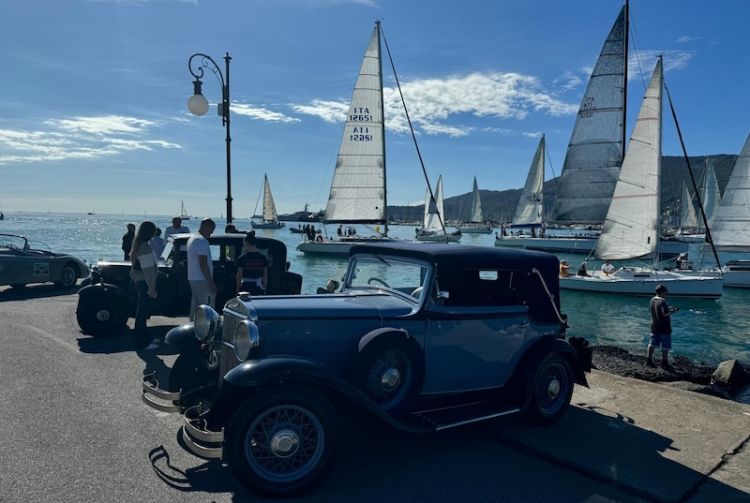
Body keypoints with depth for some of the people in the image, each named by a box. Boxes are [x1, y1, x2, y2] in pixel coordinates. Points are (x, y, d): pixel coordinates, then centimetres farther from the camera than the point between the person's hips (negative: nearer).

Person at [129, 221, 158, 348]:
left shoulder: (138, 245, 11)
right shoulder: (145, 248, -21)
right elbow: (148, 270, -23)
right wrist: (152, 288, -20)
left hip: (139, 281, 10)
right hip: (145, 283, -10)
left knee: (142, 310, 18)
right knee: (143, 312, -2)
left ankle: (144, 338, 30)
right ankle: (141, 342, 6)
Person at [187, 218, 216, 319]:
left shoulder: (192, 238, 16)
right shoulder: (202, 240, -17)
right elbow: (203, 264, -22)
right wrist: (211, 283, -20)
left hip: (192, 278, 10)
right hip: (202, 280, -10)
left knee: (195, 305, 14)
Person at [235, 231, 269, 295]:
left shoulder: (242, 258, -5)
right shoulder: (263, 258, 3)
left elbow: (239, 275, -3)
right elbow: (265, 275, 7)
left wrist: (237, 290, 5)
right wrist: (264, 290, 15)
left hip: (245, 288, -2)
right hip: (259, 289, 2)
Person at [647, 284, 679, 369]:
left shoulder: (653, 300, 6)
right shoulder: (662, 301, -19)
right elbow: (665, 313, -23)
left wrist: (669, 308, 13)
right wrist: (672, 311, -5)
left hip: (654, 326, 8)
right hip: (664, 327, -8)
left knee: (652, 343, 13)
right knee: (665, 346, 4)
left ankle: (649, 360, 15)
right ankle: (664, 363, 10)